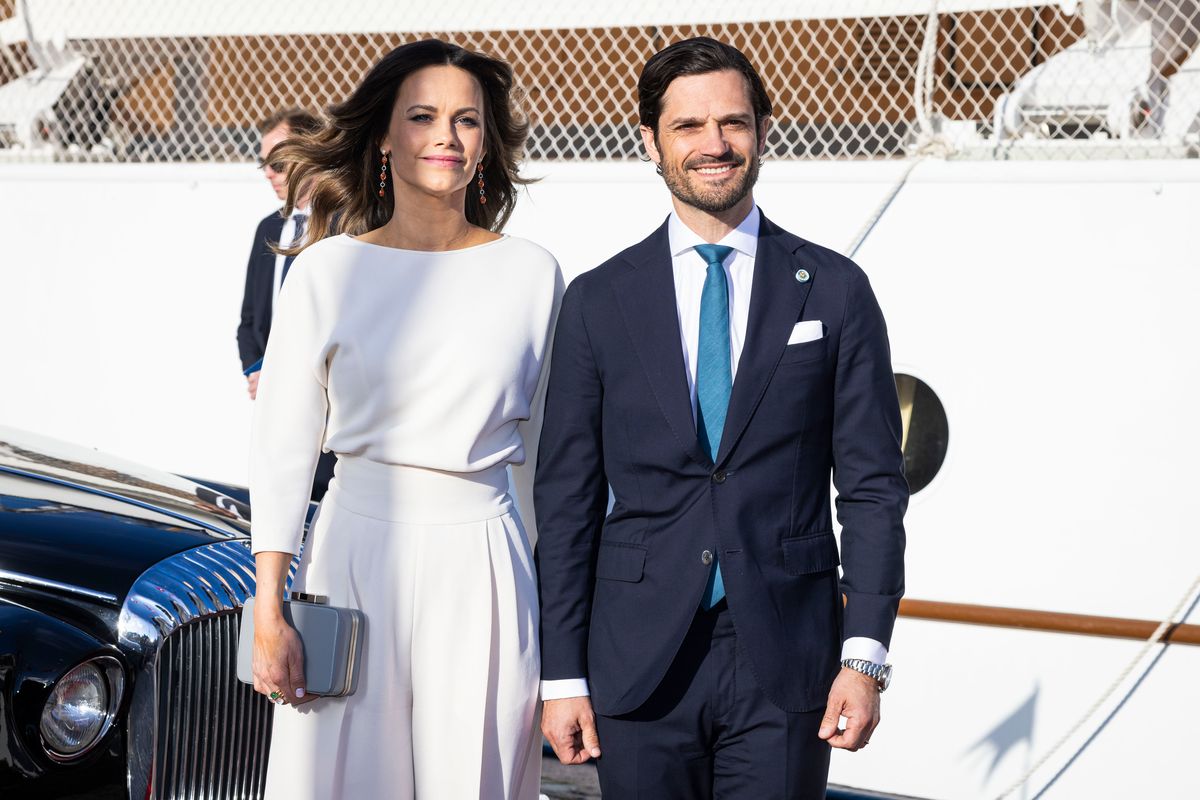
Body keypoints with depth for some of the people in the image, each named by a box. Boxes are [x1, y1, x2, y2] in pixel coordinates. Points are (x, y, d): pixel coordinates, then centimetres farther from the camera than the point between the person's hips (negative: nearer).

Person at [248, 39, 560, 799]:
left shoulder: (532, 274, 4)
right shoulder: (329, 270, 2)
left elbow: (544, 451, 10)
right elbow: (281, 447, 2)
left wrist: (555, 606, 12)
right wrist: (269, 614, -4)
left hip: (481, 566, 0)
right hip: (356, 557, 0)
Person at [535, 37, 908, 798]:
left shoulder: (833, 290, 4)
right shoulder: (598, 300, 5)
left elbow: (873, 486, 2)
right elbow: (567, 500, 4)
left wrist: (866, 654, -7)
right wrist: (561, 674, -1)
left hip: (784, 665, 0)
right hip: (640, 667, 1)